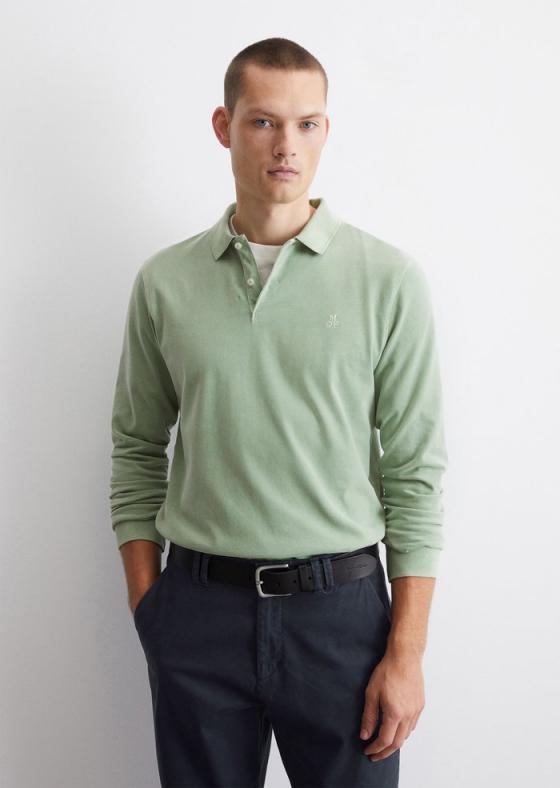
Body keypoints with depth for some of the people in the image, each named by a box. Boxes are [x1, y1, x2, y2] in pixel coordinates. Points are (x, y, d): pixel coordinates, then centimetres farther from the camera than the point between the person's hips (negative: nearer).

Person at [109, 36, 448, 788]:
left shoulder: (389, 277, -4)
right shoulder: (164, 281, 3)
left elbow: (415, 472, -4)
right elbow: (137, 451, 9)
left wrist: (408, 652, -6)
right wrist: (147, 606, 3)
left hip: (339, 606, -1)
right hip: (199, 608, 2)